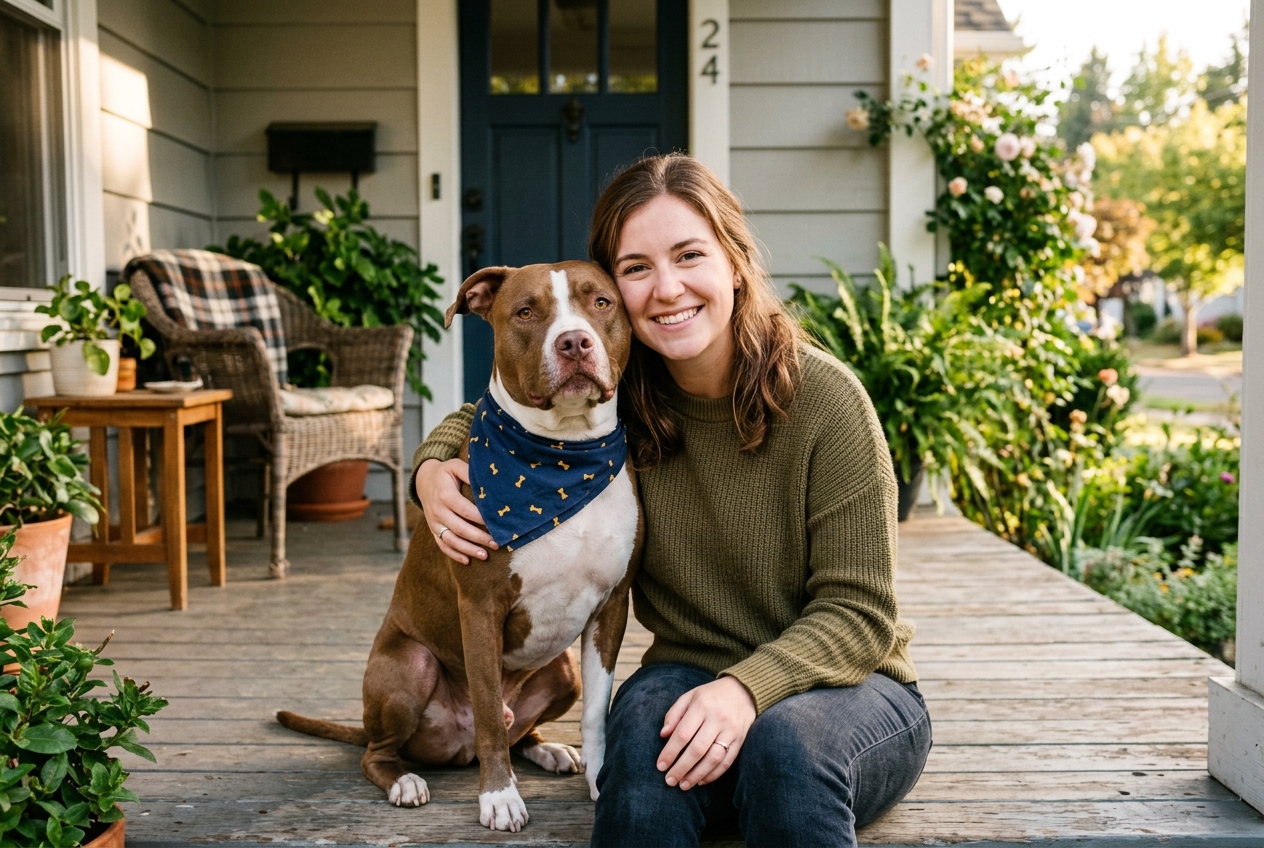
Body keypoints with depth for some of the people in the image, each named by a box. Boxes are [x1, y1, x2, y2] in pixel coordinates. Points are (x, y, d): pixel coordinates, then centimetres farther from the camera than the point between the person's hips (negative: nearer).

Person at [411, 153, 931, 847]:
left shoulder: (825, 399, -15)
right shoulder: (614, 394, -4)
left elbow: (858, 613, -14)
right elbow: (480, 419, 15)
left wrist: (748, 687, -32)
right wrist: (432, 468, -8)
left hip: (847, 686, -2)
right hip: (689, 678, 2)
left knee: (787, 738, -36)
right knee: (647, 722, -33)